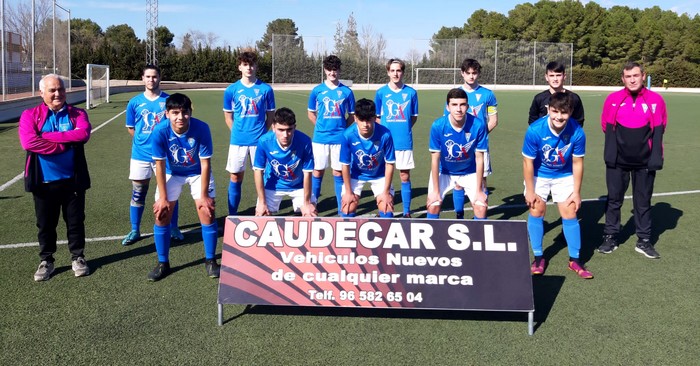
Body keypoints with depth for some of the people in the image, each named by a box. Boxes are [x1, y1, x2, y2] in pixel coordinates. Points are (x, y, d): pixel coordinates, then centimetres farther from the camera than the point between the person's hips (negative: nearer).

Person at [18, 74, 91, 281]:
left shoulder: (77, 114, 2)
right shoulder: (30, 115, -1)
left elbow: (83, 134, -19)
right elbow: (28, 142, -19)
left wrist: (46, 136, -18)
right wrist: (66, 144, -18)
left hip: (72, 180, 1)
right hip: (43, 181, 0)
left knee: (75, 221, 11)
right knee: (45, 224, 12)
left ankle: (77, 258, 28)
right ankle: (46, 261, 28)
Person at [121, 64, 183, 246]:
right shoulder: (134, 102, 2)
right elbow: (130, 128, 13)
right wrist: (144, 140, 9)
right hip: (140, 155, 1)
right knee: (138, 194, 8)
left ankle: (173, 228, 20)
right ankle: (135, 231, 20)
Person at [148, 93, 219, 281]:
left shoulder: (201, 128, -31)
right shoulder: (160, 131, -28)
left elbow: (205, 163, -22)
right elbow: (160, 165, -18)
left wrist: (203, 195, -18)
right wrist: (163, 197, -14)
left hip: (198, 172, -1)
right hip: (172, 173, 1)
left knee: (207, 213, -8)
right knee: (161, 215, -3)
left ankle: (210, 260, 11)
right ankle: (163, 263, 14)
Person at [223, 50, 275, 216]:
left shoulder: (266, 89, 0)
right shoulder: (231, 90, 1)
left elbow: (270, 114, 7)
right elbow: (228, 115, 10)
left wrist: (262, 132, 1)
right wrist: (237, 132, 4)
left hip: (259, 140, 0)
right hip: (238, 140, 1)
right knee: (236, 177, 5)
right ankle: (232, 214, 15)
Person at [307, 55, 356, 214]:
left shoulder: (347, 92, 1)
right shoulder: (317, 90, 2)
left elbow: (352, 115, 9)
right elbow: (311, 113, 12)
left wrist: (342, 128, -1)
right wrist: (321, 126, 3)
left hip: (340, 138, 0)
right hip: (320, 138, 0)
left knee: (338, 172, 5)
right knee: (318, 171, 6)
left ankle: (341, 207, 13)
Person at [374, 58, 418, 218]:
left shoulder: (411, 92, 0)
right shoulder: (381, 92, 1)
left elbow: (414, 117, 9)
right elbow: (377, 117, 8)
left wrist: (404, 129, -2)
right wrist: (387, 130, -3)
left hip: (405, 141, 0)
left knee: (405, 177, 5)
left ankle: (407, 212, 15)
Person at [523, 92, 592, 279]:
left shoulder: (577, 132, -25)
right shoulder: (535, 130, -29)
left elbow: (577, 163, -11)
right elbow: (528, 162, -18)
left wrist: (576, 192, -6)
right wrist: (530, 191, -12)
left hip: (564, 176, 1)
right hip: (538, 175, -1)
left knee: (570, 214, 0)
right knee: (536, 211, -3)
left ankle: (574, 260, 14)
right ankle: (538, 258, 12)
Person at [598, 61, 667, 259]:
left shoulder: (656, 100, -3)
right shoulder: (613, 99, -2)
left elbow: (659, 130, 2)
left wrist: (654, 157, -1)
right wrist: (615, 147, 7)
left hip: (644, 162, 0)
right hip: (618, 161, 0)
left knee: (643, 202, 9)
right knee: (614, 200, 8)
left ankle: (644, 241, 20)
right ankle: (610, 238, 19)